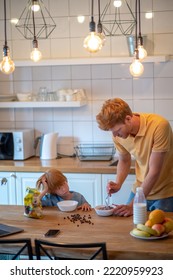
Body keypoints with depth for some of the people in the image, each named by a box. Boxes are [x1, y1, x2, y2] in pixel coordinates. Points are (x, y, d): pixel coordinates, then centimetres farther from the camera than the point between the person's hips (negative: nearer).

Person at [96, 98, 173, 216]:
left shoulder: (159, 126, -28)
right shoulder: (118, 134, -11)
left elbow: (154, 171, -25)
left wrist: (133, 205, -24)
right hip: (140, 190, 5)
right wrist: (118, 184, -11)